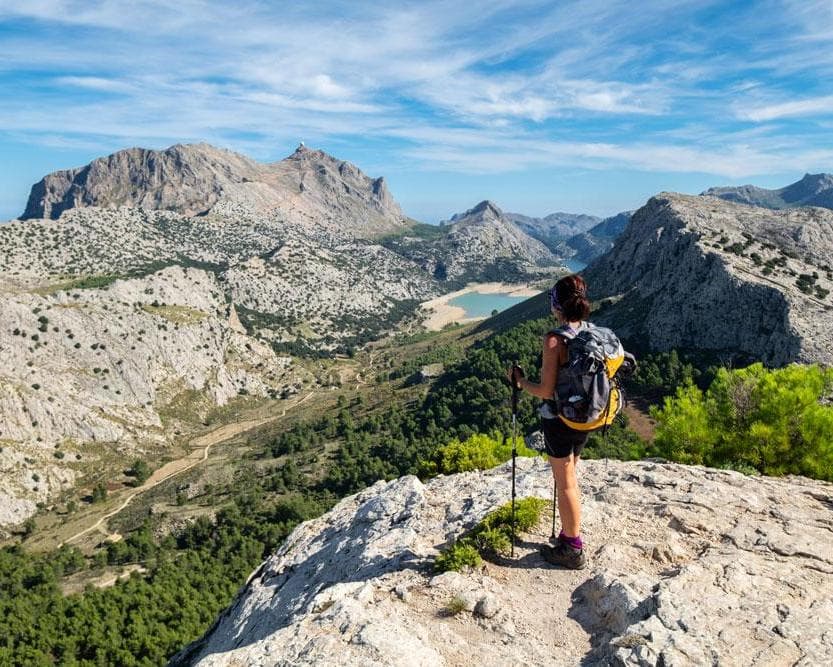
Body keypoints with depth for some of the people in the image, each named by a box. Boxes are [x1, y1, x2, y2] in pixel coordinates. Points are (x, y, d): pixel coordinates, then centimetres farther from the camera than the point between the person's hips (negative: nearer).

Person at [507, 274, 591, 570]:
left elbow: (546, 390, -23)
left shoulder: (555, 339, -23)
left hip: (558, 420, -7)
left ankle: (573, 551, 22)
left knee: (565, 484, 8)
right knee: (569, 478, 23)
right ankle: (570, 535, 38)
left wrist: (520, 382, -6)